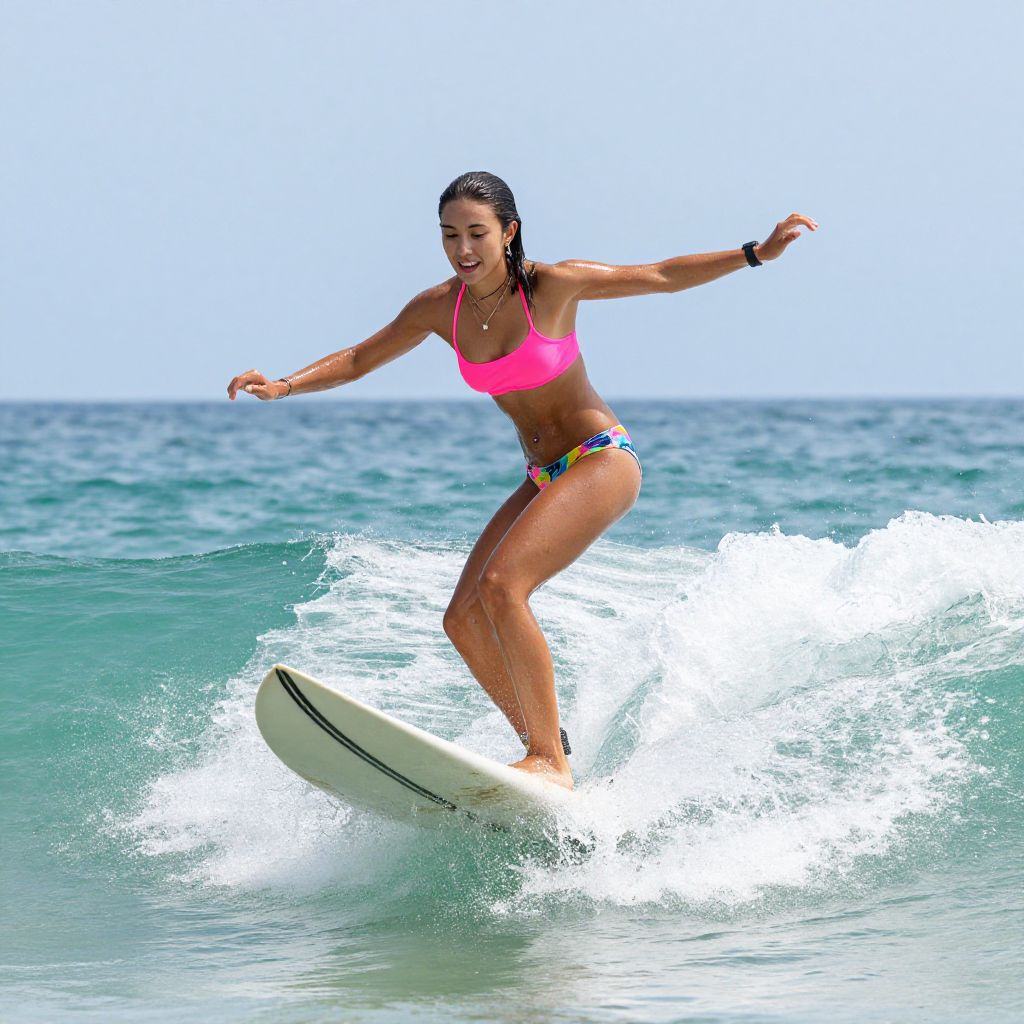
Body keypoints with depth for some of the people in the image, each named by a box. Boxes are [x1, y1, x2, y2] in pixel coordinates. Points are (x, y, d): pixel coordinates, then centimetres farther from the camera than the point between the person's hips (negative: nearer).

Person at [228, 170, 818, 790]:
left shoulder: (551, 285, -15)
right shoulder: (439, 309, -1)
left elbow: (663, 277, -7)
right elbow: (358, 360, 10)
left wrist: (756, 253, -14)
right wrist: (283, 386, -5)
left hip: (602, 461, -7)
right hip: (545, 478, 7)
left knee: (501, 587, -25)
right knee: (464, 620, -3)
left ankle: (551, 763, -22)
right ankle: (549, 751, 8)